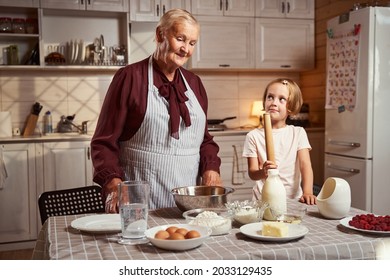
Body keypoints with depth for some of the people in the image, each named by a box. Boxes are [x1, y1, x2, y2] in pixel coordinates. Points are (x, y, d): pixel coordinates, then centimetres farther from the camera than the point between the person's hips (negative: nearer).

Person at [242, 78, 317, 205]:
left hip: (293, 198, 1)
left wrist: (307, 192, -20)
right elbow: (252, 173, -2)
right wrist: (263, 172, -25)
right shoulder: (254, 136, 2)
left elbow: (305, 165, -4)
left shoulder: (298, 133, 6)